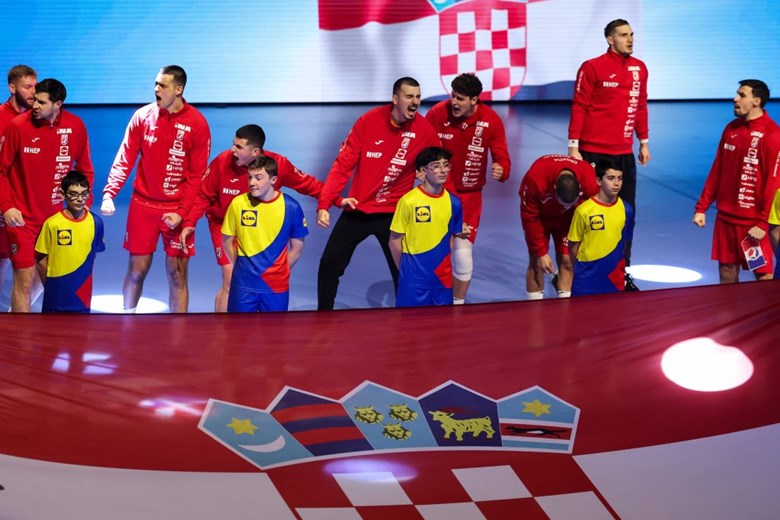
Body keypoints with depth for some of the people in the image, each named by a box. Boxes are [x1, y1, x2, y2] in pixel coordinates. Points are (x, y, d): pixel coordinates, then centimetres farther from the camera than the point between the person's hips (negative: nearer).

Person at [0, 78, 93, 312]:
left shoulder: (76, 126, -4)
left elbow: (85, 169, 9)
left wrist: (84, 203, 2)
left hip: (55, 215, 4)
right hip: (23, 217, -4)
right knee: (24, 279, -4)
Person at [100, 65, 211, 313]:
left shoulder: (197, 124, -7)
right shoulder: (142, 116, 0)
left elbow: (197, 175, -5)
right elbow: (124, 159, 1)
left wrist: (183, 212, -12)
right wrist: (109, 193, -13)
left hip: (177, 210, -2)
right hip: (143, 205, 2)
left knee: (177, 274, -1)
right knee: (137, 270, 6)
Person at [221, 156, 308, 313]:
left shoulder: (291, 207, -6)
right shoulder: (238, 204, -5)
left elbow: (297, 248, 4)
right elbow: (227, 241, 7)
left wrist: (279, 272, 3)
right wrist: (242, 267, 6)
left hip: (276, 286, 0)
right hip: (243, 284, 0)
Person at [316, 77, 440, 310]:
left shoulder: (425, 131, -9)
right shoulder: (369, 120, -10)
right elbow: (343, 164, -9)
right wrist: (324, 203, -17)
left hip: (394, 213, -1)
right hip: (357, 209, 1)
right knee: (329, 264, 4)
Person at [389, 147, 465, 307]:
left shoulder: (453, 202, 2)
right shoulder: (408, 201, -11)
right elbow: (395, 240, -4)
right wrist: (405, 269, 1)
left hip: (443, 277, 4)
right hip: (414, 278, -4)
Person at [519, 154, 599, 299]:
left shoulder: (590, 183, -35)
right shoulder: (534, 179, -38)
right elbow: (530, 218, -25)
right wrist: (541, 252, -22)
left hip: (569, 219, 1)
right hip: (540, 216, -1)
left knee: (567, 260, -6)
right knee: (536, 263, -7)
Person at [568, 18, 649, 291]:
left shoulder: (639, 68, 9)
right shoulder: (592, 67, -7)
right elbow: (579, 107, -8)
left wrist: (644, 142, 15)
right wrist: (574, 146, -11)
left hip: (625, 154, 5)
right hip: (594, 152, -5)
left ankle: (622, 271, 14)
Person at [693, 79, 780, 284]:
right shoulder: (731, 129, 8)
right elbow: (716, 171, 14)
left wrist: (763, 222, -17)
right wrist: (701, 207, 10)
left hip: (752, 221, -6)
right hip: (725, 216, 6)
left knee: (763, 276, -2)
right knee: (727, 271, 11)